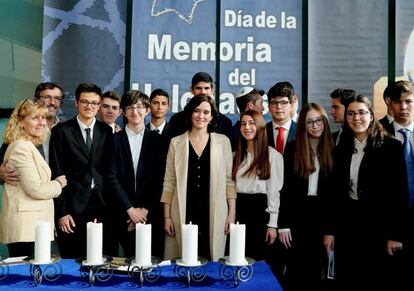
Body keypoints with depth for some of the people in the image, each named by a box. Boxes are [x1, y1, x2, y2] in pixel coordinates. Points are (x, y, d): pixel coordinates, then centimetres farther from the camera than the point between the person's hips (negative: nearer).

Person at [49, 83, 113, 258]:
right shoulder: (61, 131, 1)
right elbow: (57, 173, -1)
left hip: (101, 205, 2)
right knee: (71, 261, 4)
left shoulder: (106, 131, 7)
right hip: (73, 207, -2)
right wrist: (61, 211, -6)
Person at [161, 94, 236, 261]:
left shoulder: (223, 141, 5)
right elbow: (169, 182, 6)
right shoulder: (176, 142, 6)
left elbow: (229, 179, 5)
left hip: (213, 215, 0)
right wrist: (167, 216, 1)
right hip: (183, 215, 0)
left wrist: (232, 213, -1)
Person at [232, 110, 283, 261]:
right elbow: (232, 186, 12)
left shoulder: (272, 155, -5)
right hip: (239, 209, 5)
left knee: (257, 257, 3)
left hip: (260, 210, -5)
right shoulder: (237, 155, 12)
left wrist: (272, 224, -10)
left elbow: (274, 191, -7)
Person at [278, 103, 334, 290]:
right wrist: (283, 224, -9)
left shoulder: (331, 151, 3)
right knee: (295, 265, 4)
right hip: (297, 213, -2)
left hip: (321, 215, 2)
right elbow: (285, 187, -5)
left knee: (316, 266, 11)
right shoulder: (292, 148, -3)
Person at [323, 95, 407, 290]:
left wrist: (395, 234, -11)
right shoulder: (342, 149, 7)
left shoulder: (391, 146, -5)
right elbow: (336, 192, 8)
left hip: (378, 224, -3)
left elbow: (400, 192, -8)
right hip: (346, 223, 4)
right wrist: (329, 229, 4)